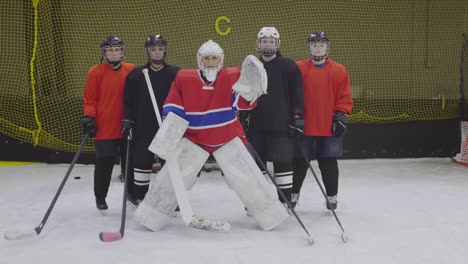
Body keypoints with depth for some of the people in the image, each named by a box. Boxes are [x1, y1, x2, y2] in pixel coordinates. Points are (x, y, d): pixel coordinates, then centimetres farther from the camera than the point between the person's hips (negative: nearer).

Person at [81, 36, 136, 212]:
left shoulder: (132, 71, 3)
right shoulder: (96, 72, -3)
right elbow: (89, 99, 0)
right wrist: (88, 117, -11)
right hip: (104, 128, -2)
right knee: (104, 163, 3)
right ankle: (100, 197, 21)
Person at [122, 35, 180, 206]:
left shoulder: (176, 74, 0)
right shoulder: (136, 74, 2)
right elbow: (128, 101, 4)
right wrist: (128, 121, -2)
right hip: (143, 126, 0)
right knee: (142, 160, 3)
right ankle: (139, 195, 18)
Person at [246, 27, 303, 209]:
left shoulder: (289, 66, -2)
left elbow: (297, 93, -3)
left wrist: (297, 115, -9)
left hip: (281, 125, -4)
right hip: (257, 125, 4)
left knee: (283, 162, -1)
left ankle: (285, 200, 11)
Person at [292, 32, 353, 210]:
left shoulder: (339, 70, 4)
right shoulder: (298, 68, 1)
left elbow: (345, 96, 4)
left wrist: (341, 115, -6)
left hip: (330, 126, 0)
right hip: (305, 125, 0)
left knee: (328, 163, 7)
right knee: (300, 161, 7)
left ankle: (331, 195, 22)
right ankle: (294, 193, 23)